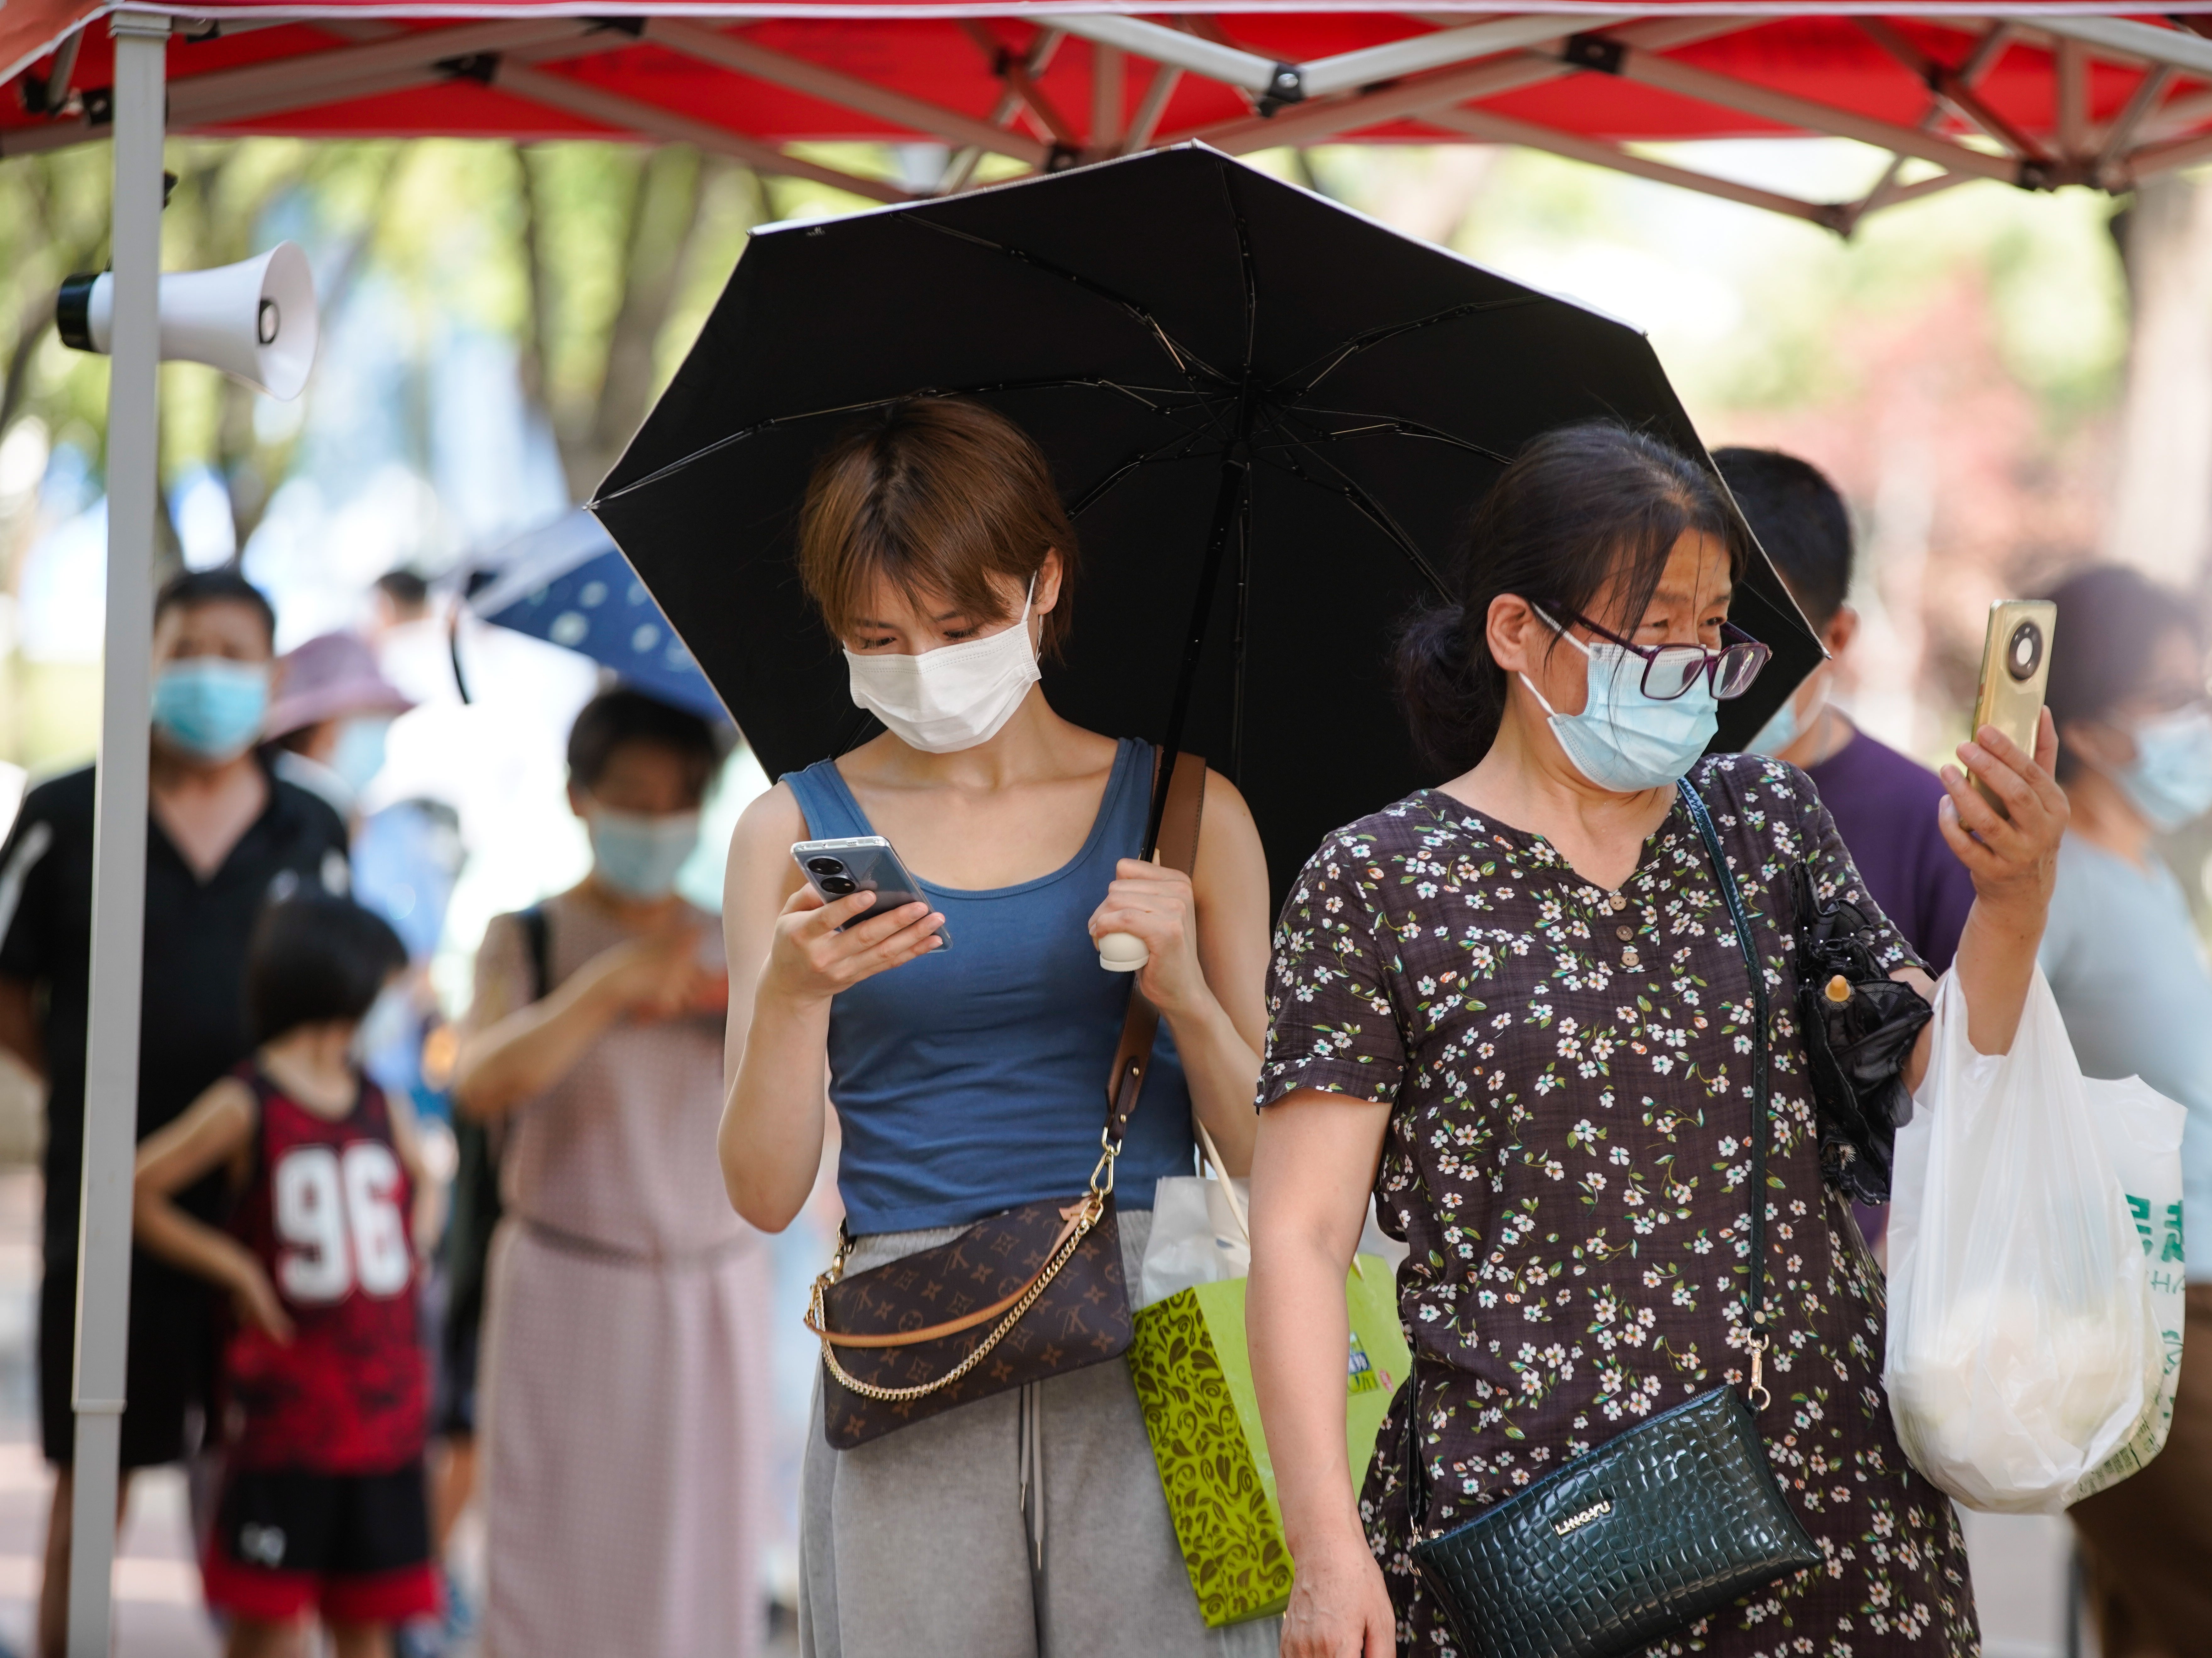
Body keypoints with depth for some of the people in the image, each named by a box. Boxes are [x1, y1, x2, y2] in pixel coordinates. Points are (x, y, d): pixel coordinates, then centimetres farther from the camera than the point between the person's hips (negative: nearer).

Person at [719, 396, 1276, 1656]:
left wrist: (1185, 996, -11)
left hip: (1147, 1358, 0)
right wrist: (794, 996, -13)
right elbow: (767, 1195, 2)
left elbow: (1270, 1155, 6)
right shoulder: (797, 833, 8)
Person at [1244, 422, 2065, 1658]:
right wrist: (1328, 1552, -14)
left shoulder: (1765, 820, 12)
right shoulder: (1380, 883, -1)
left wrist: (2013, 905, -8)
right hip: (1522, 1530, -4)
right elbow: (1302, 1240, -5)